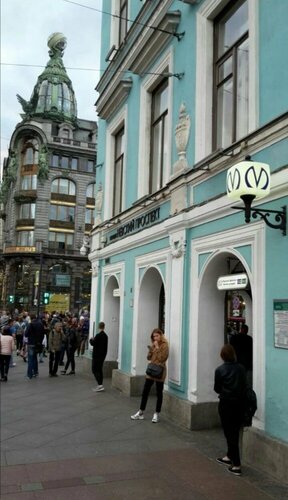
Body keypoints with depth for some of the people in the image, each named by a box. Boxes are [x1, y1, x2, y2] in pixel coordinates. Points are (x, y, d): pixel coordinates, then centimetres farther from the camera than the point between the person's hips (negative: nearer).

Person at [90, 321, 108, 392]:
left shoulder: (98, 335, -18)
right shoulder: (105, 335, 8)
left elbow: (93, 343, -16)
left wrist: (91, 339, 1)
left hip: (96, 356, -8)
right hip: (102, 355, 8)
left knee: (95, 370, -4)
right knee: (100, 370, 14)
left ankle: (100, 385, -13)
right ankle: (100, 386, 16)